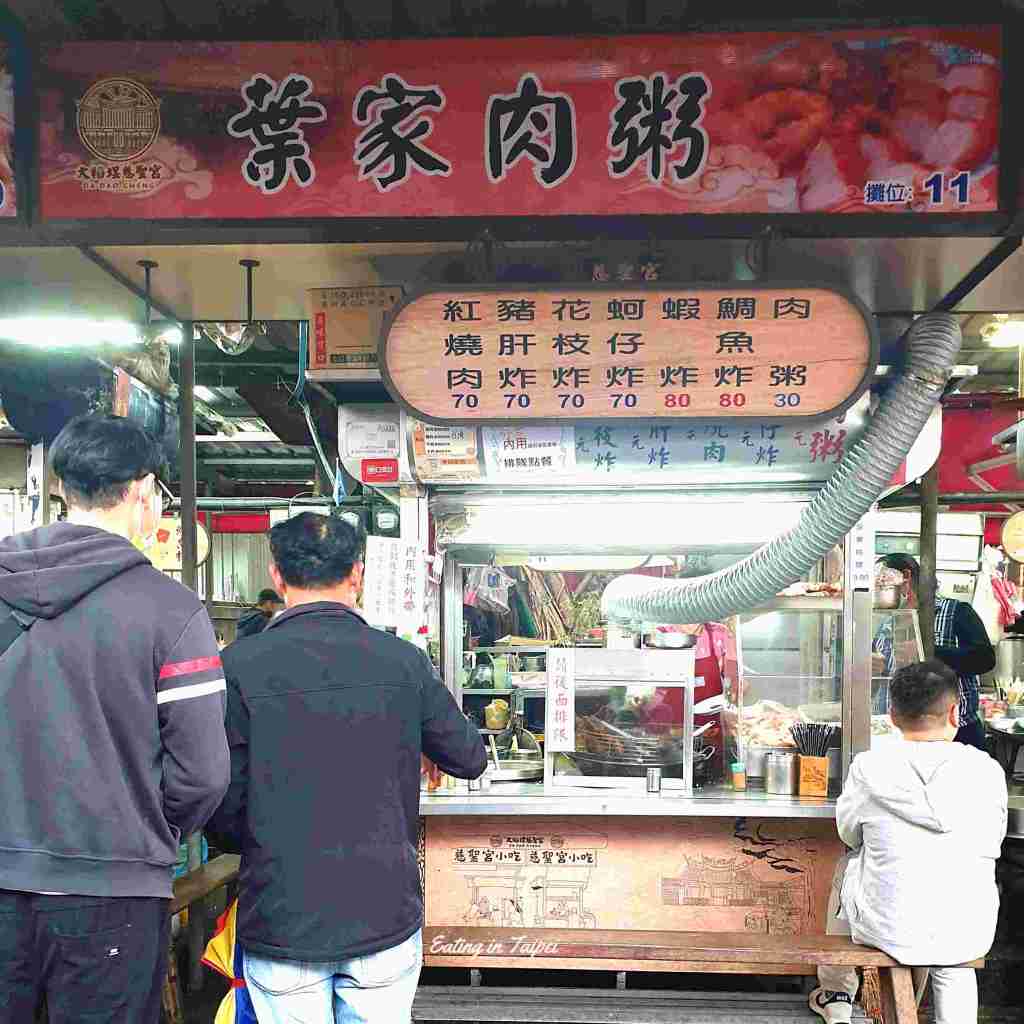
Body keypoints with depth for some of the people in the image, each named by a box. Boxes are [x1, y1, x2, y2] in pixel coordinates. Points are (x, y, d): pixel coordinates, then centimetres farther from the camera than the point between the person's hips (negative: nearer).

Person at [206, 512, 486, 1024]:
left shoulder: (239, 665, -11)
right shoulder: (403, 660, -6)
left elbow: (223, 812, -8)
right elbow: (470, 759, 7)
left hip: (281, 924, -1)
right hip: (386, 918, 1)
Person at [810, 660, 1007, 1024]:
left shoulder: (869, 768, -14)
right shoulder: (988, 772, -11)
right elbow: (991, 845, 5)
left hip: (888, 931, -1)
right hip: (970, 939, 1)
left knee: (847, 866, 30)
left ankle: (836, 995, 44)